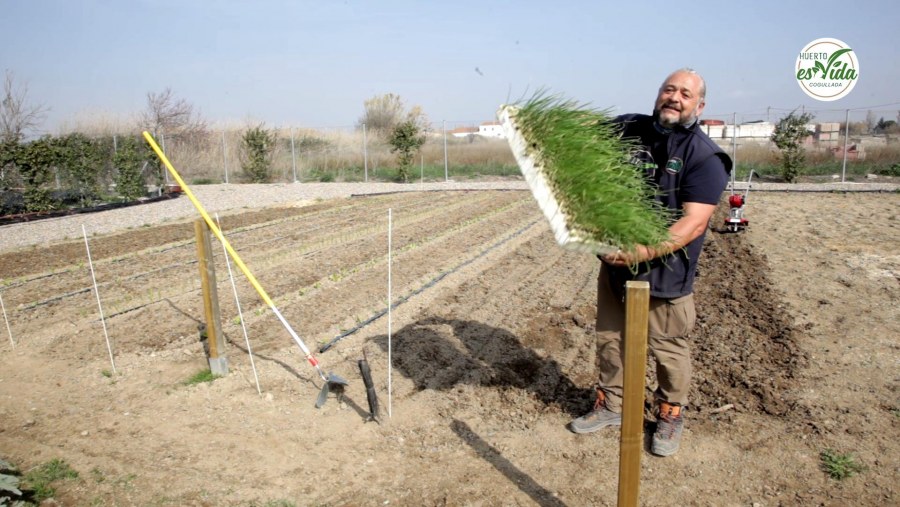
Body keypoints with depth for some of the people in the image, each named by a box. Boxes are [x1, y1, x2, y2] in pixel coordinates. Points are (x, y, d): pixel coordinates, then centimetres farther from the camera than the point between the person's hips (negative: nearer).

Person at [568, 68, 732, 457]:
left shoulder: (705, 157, -12)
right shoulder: (628, 129, 2)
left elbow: (694, 222, -21)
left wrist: (646, 251, -33)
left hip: (664, 271, -4)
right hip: (614, 262, 5)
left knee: (669, 350, 9)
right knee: (609, 339, 17)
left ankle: (670, 415, 34)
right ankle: (610, 405, 37)